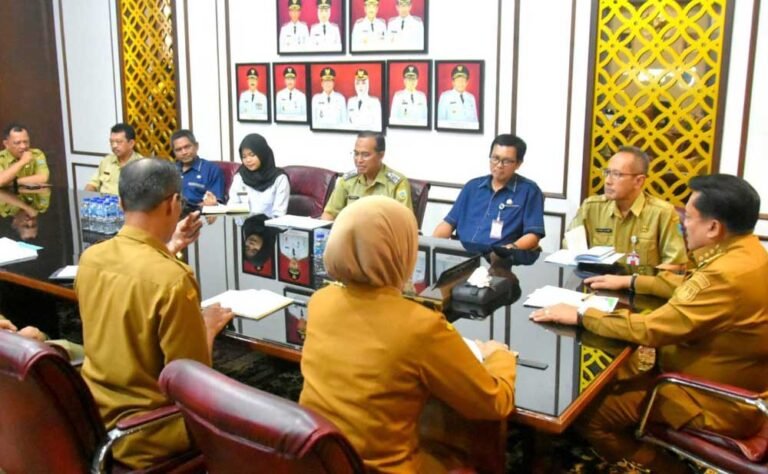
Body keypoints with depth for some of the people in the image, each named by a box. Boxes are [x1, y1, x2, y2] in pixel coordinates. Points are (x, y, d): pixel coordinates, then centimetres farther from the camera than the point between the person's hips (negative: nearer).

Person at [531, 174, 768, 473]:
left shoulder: (729, 275, -32)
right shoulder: (744, 251, 0)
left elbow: (650, 330, -30)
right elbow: (689, 285, 17)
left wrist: (580, 316, -21)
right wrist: (630, 282, 14)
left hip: (717, 403, -10)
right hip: (727, 384, 10)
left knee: (588, 413, -10)